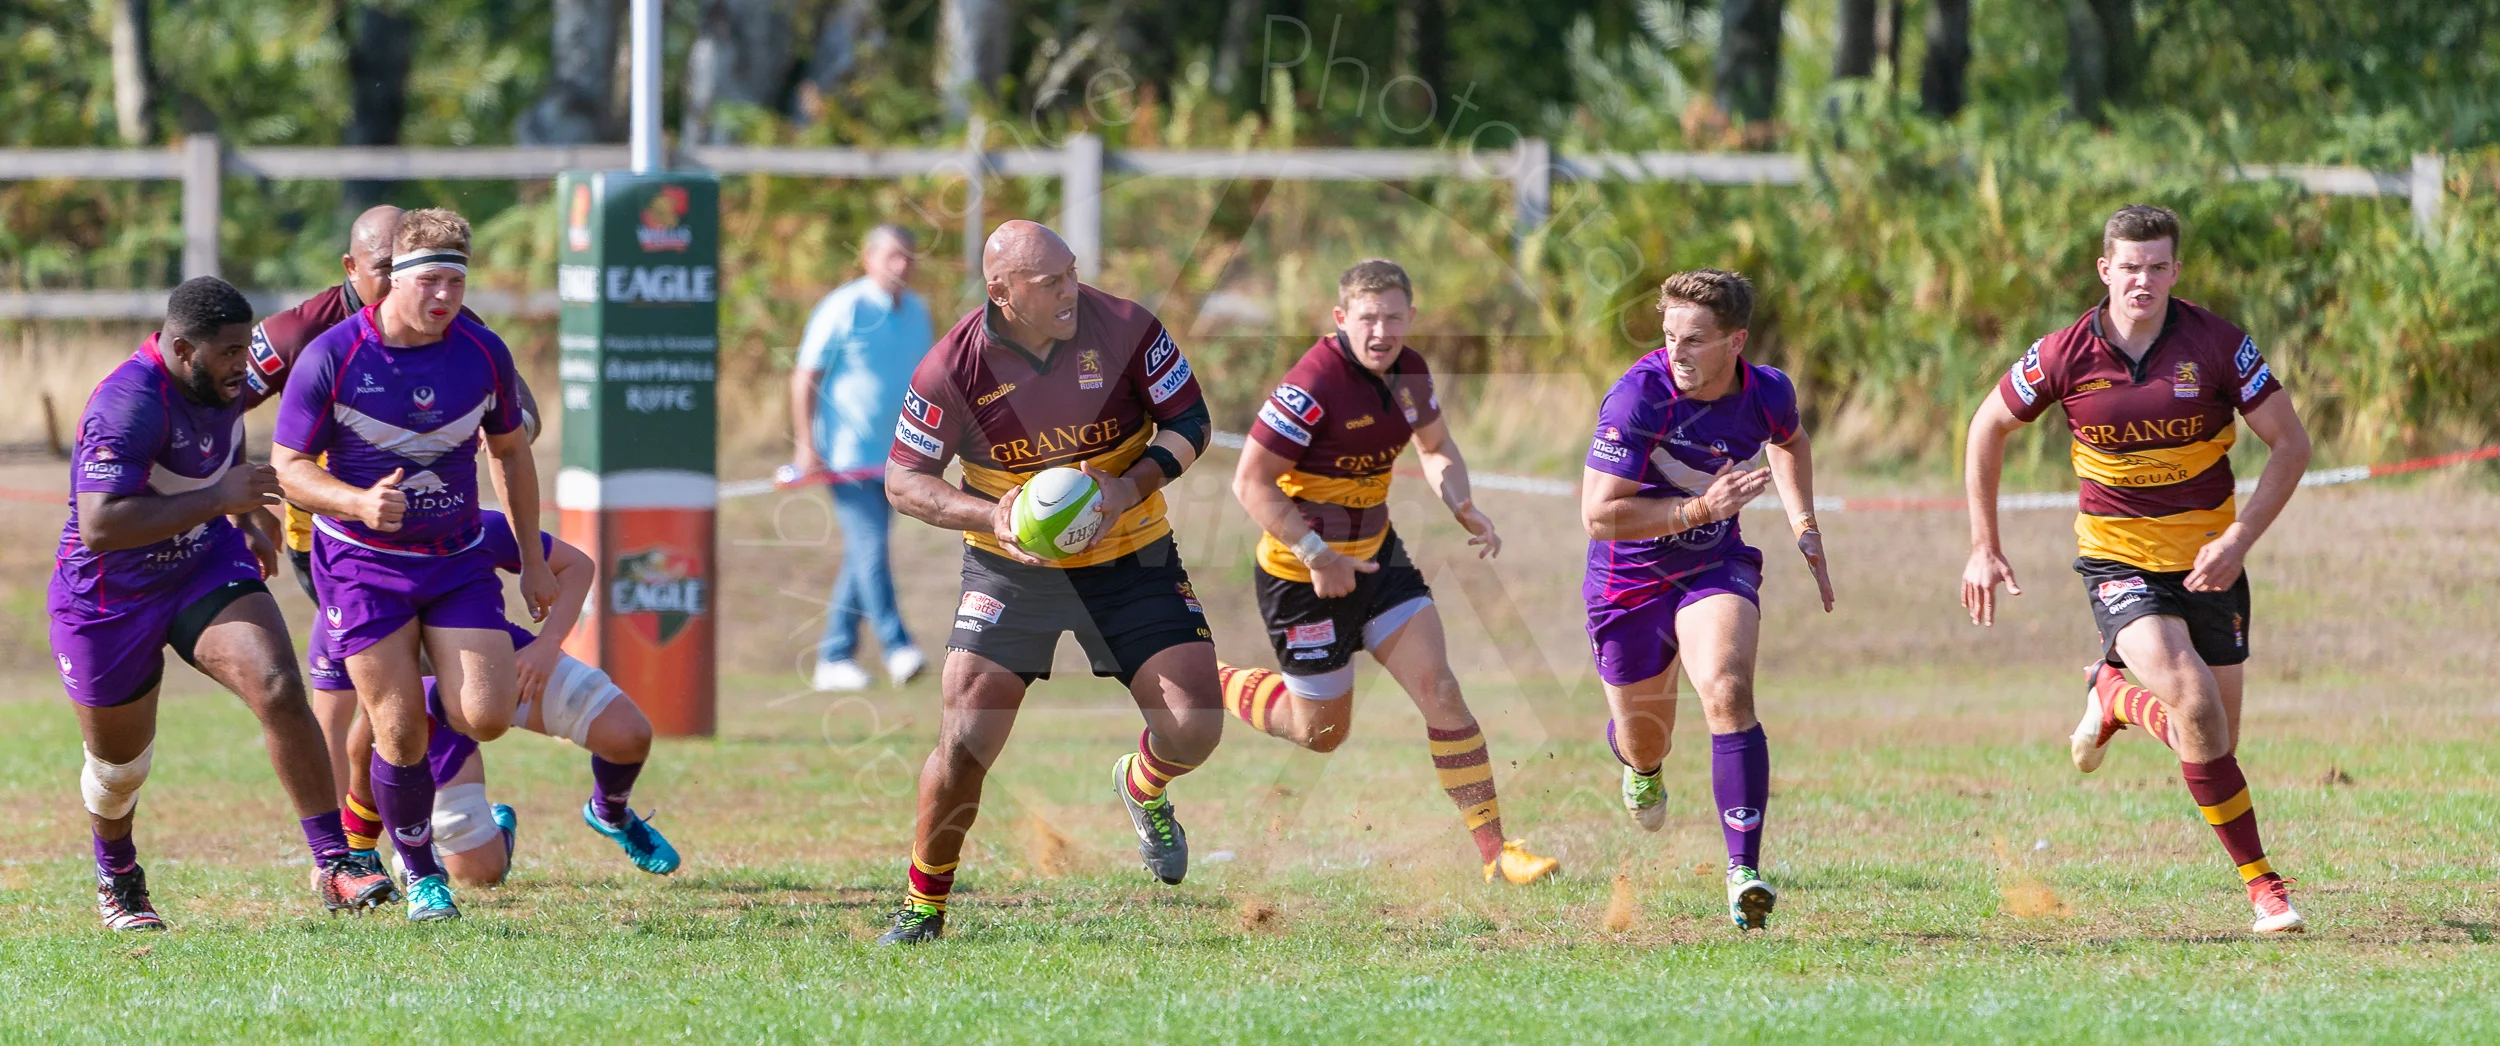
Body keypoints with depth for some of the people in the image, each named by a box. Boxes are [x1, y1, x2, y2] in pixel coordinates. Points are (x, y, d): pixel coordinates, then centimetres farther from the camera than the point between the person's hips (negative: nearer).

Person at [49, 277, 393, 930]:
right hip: (110, 599, -5)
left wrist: (246, 522, 18)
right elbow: (99, 527, -41)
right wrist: (217, 498, -37)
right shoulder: (127, 406, -31)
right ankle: (116, 878, 44)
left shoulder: (221, 384, -4)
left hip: (207, 567, 5)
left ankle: (333, 863, -16)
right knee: (120, 762, 12)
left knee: (279, 690, -19)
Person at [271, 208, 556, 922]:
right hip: (362, 562, -3)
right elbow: (288, 466, -9)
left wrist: (532, 560, 12)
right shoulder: (330, 359, -16)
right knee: (400, 734, -7)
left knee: (486, 717, -12)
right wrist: (358, 503, -28)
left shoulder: (483, 353, -6)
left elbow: (510, 450, 10)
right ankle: (419, 873, 15)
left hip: (458, 560, 3)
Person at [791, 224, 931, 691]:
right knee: (870, 549, -15)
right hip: (848, 455, -7)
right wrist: (806, 446, -13)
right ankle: (897, 649, -20)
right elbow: (805, 378, -7)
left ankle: (835, 658, 13)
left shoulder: (916, 312, 11)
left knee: (863, 556, 8)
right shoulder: (843, 309, -8)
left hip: (894, 456, 7)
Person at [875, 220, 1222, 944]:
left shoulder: (1124, 329, -14)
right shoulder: (952, 368, -16)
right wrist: (990, 516, -25)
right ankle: (923, 908, 8)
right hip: (1011, 570, -1)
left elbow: (1190, 422, -5)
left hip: (1129, 556, 1)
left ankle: (1143, 787, 29)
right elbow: (904, 480, -8)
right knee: (965, 742, -12)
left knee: (1194, 728, -9)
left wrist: (1133, 484, -23)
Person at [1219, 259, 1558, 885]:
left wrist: (1464, 508, -2)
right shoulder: (1315, 384, -26)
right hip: (1304, 574, -6)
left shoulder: (1408, 372, -1)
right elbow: (1251, 483, -24)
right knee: (1321, 732, 8)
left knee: (1440, 693, -5)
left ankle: (1494, 851, -2)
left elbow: (1436, 448, 18)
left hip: (1375, 552, 6)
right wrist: (1317, 555, -28)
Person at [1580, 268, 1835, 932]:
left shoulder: (1767, 393, -12)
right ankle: (1639, 764, 57)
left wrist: (1805, 528, 9)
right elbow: (1598, 515, -28)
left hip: (1715, 567, 1)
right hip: (1630, 577, -1)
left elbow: (1789, 441, 17)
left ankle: (1743, 874, -28)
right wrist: (1700, 509, -34)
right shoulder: (1640, 396, -27)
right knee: (1644, 740, 14)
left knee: (1727, 694, -27)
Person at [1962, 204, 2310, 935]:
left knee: (2218, 734, 4)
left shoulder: (2216, 346, -11)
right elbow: (1988, 428, 5)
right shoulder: (2065, 356, -11)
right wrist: (1984, 547, 5)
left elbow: (2290, 443, -5)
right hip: (2118, 559, -2)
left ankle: (2113, 697, 37)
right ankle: (2261, 884, -12)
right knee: (2193, 705, -24)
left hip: (2207, 561, 2)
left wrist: (2239, 539, -15)